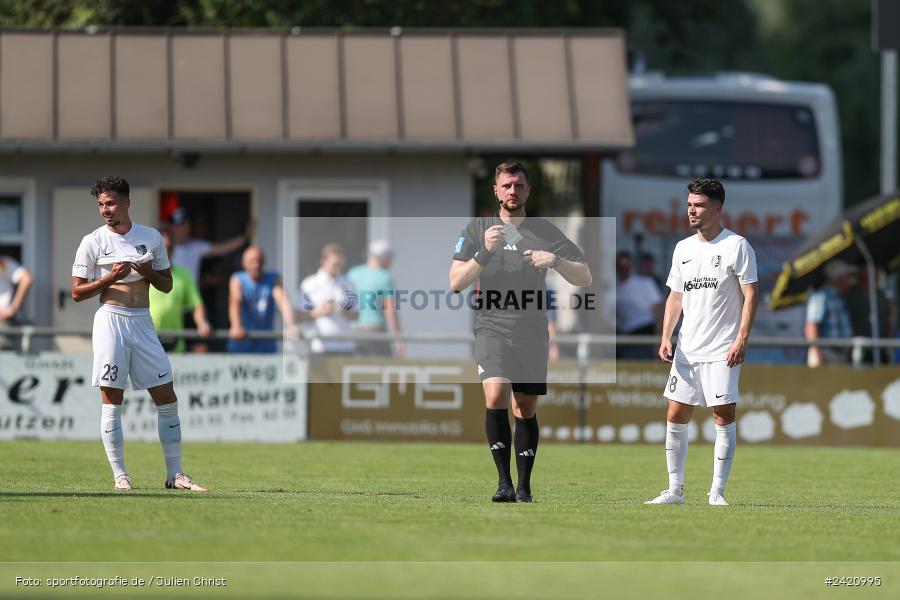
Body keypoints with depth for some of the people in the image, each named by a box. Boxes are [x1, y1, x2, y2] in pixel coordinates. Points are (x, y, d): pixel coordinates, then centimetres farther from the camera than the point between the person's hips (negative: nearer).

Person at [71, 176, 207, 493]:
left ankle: (175, 475, 8)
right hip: (111, 321, -3)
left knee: (167, 398, 1)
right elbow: (77, 292, -1)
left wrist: (148, 272, -7)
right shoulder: (93, 242, 0)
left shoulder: (151, 237, 9)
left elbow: (167, 285, 14)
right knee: (112, 401, -4)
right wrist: (110, 278, -15)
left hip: (143, 323, 3)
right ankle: (120, 475, 1)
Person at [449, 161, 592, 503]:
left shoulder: (544, 231, 7)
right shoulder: (477, 230, 6)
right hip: (492, 327, -2)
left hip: (532, 331, 2)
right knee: (495, 397, -22)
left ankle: (523, 486, 16)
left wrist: (555, 261, -14)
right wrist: (484, 253, -15)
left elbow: (585, 279, 4)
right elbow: (456, 283, -1)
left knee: (525, 410, 5)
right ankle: (504, 482, -20)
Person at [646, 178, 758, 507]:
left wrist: (741, 338, -16)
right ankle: (675, 489, 11)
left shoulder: (737, 246, -5)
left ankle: (717, 491, -2)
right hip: (687, 348, 6)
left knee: (724, 416, -7)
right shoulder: (683, 248, 13)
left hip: (722, 351, -6)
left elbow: (751, 295, -7)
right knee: (676, 416, 3)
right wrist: (666, 337, 5)